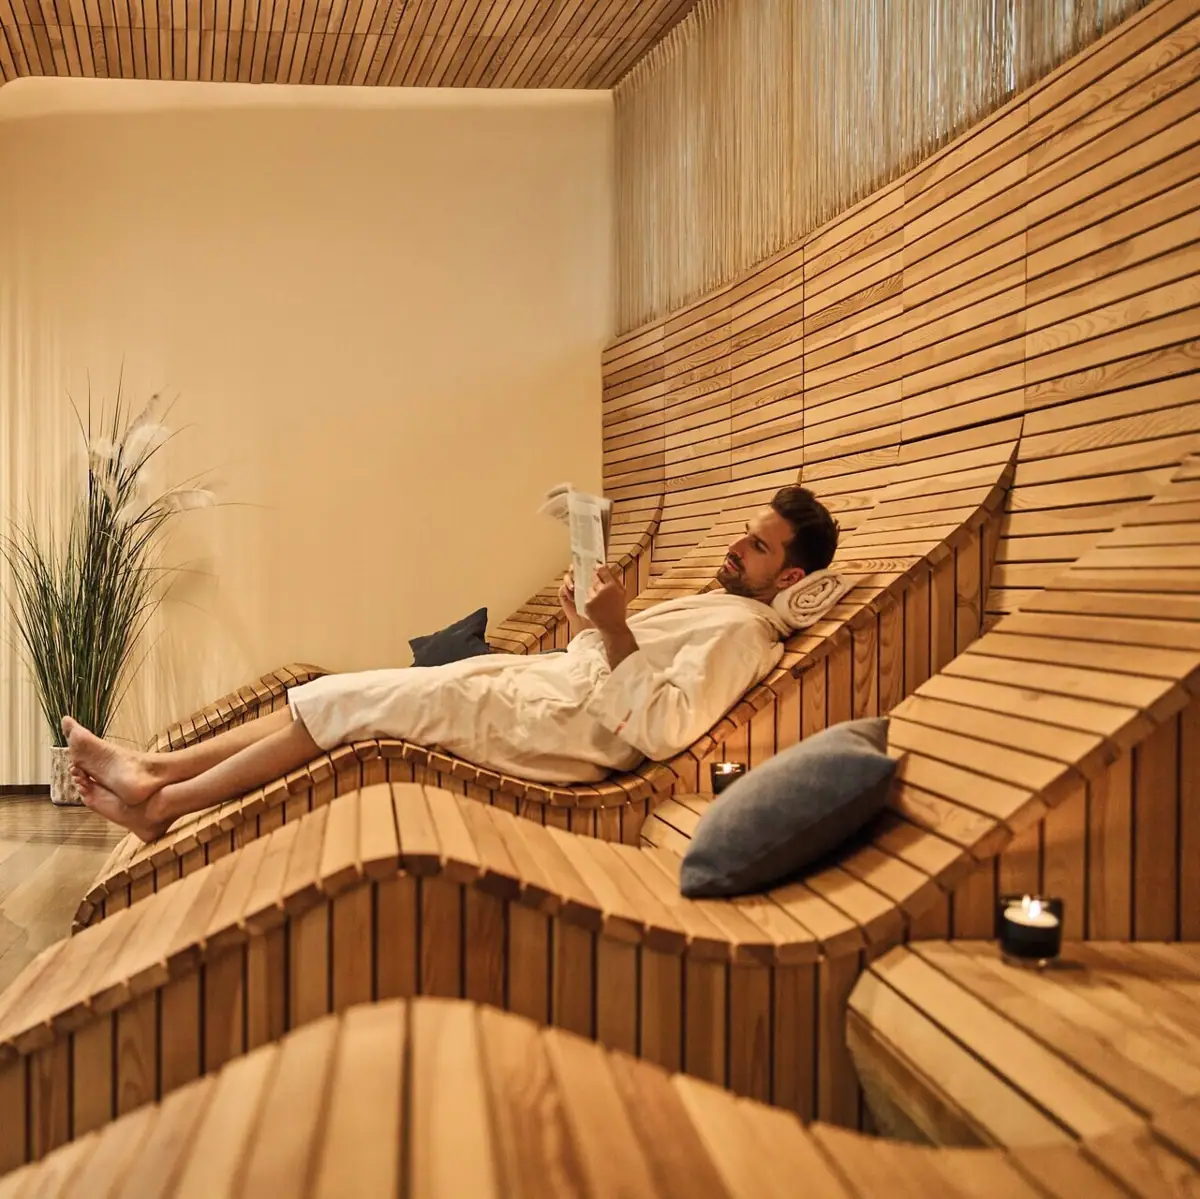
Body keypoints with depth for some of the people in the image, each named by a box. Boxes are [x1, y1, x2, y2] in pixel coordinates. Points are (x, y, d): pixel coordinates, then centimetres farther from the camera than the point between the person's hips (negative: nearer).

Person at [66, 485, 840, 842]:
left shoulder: (741, 630, -10)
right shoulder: (716, 608, 20)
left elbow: (658, 732, -25)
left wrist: (615, 630, -26)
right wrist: (586, 623, 5)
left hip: (538, 724, -9)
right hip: (531, 684, 9)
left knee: (339, 701, -8)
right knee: (340, 696, 4)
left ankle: (161, 801, 5)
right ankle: (156, 771, 11)